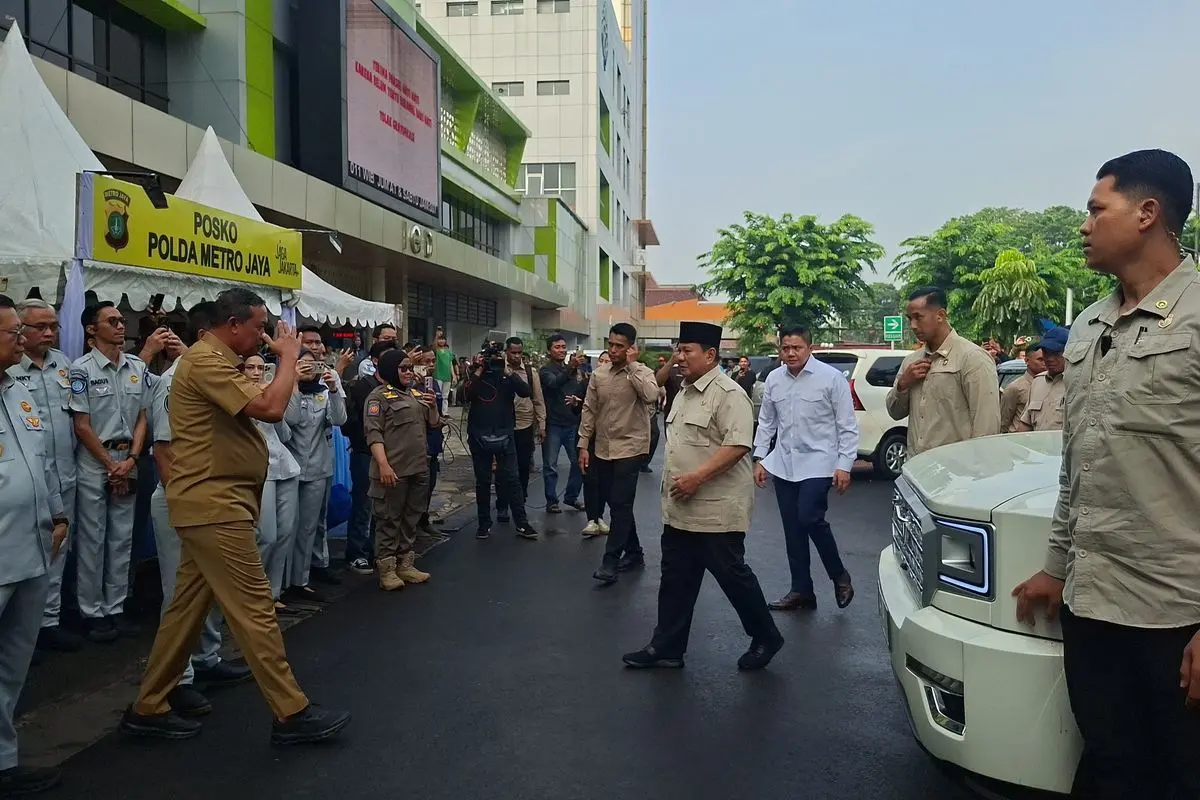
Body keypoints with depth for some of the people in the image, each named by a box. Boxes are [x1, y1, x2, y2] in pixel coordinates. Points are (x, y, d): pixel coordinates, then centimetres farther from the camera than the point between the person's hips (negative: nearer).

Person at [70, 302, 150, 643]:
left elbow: (141, 419, 8)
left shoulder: (137, 367, 6)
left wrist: (130, 460, -4)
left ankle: (115, 608, 19)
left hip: (127, 463, 5)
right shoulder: (82, 369, -7)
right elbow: (82, 426, -8)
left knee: (122, 539, 9)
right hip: (94, 465, -4)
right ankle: (92, 612, 13)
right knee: (92, 540, 3)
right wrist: (110, 464, -8)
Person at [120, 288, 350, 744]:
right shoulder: (206, 360, -16)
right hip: (214, 504, -11)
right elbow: (271, 408, -24)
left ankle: (148, 709, 26)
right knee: (254, 609, -6)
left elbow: (255, 406, 15)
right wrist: (289, 356, -14)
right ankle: (292, 714, 1)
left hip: (216, 502, 11)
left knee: (188, 607, 15)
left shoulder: (218, 361, 18)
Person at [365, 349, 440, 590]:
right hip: (393, 469, -7)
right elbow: (373, 433, -14)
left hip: (418, 468, 7)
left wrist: (433, 406, -1)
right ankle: (386, 568, 8)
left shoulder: (416, 394, 14)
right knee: (389, 519, 0)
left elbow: (433, 424, 19)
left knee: (411, 518, 14)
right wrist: (383, 465, -24)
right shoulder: (379, 396, -6)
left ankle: (405, 564, 24)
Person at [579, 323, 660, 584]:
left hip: (630, 448, -5)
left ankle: (610, 561, -1)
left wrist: (632, 364, -21)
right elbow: (590, 410, 8)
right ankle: (634, 553, 28)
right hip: (603, 449, 6)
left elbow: (651, 394, -29)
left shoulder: (641, 372, -7)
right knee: (616, 504, 13)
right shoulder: (598, 374, 5)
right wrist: (584, 445, 4)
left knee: (620, 505, -8)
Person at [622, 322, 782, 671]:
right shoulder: (686, 391, 14)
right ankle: (666, 648, 21)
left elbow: (737, 445, -25)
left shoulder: (728, 394, -16)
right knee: (675, 579, 12)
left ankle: (766, 638, 23)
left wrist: (697, 477, -28)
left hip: (716, 510, -9)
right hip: (680, 510, 9)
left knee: (732, 576, 4)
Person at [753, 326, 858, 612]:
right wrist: (760, 459, 9)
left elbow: (847, 426, -7)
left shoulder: (831, 377, -7)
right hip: (783, 464, 5)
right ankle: (801, 590, 20)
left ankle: (840, 576, 7)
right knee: (792, 528, 8)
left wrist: (844, 465, -12)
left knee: (810, 519, -18)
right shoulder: (773, 379, 6)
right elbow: (766, 422, 14)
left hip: (817, 463, -5)